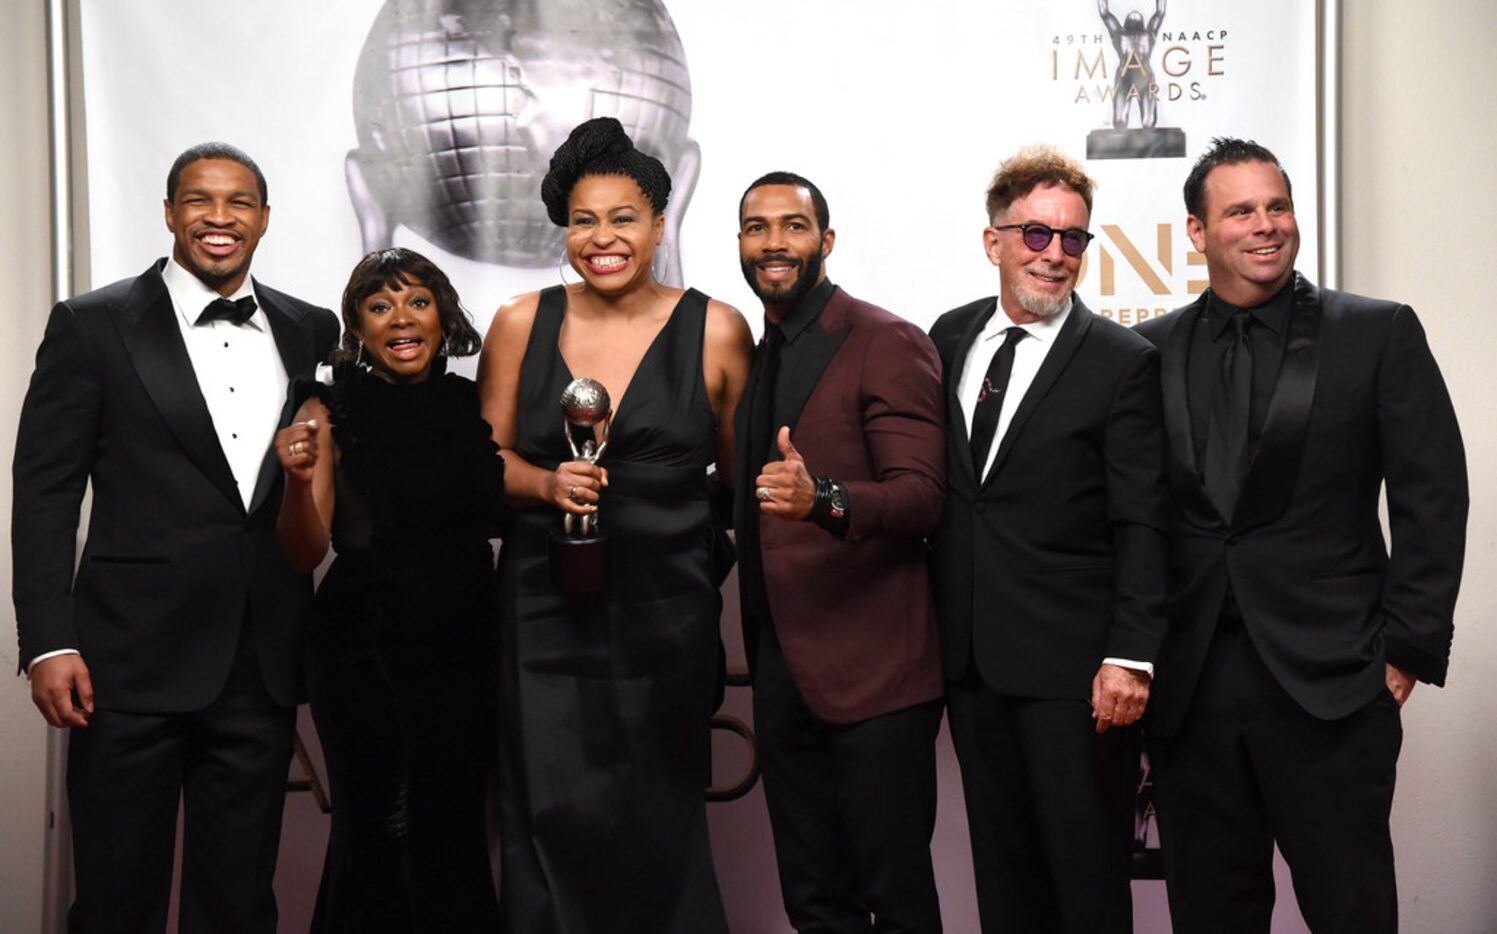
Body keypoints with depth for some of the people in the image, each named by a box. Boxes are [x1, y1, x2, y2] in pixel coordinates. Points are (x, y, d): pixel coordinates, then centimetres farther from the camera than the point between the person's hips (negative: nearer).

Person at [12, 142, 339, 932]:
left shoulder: (311, 331, 9)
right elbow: (45, 490, -3)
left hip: (264, 661, 3)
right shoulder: (92, 326, -1)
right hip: (134, 660, -3)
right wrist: (47, 642, -10)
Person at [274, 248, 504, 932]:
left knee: (455, 831, 6)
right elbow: (305, 554, -8)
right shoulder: (333, 411, -4)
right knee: (376, 833, 0)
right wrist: (299, 481, -26)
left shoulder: (471, 407, 5)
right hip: (365, 651, -3)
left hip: (465, 648, 3)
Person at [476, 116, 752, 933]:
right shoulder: (520, 325, 4)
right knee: (554, 820, 2)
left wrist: (708, 561, -2)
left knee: (657, 826, 7)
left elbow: (742, 472, 6)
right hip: (547, 611, 1)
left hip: (665, 615, -1)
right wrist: (547, 483, -11)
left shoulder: (714, 331, -1)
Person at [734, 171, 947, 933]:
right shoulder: (755, 357, 14)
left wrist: (822, 498, -36)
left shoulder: (887, 343, -10)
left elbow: (922, 496, -18)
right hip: (783, 671, 7)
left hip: (873, 669, -7)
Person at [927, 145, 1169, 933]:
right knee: (1003, 867, 15)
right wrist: (937, 627, 10)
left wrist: (1130, 657, -16)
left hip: (1073, 662, -5)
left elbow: (1141, 526, -9)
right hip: (971, 657, 5)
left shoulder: (1122, 362, -6)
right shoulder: (951, 337, 9)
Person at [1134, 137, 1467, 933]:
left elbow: (1432, 501, -2)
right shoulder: (1151, 351, 7)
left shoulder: (1379, 335, 1)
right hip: (1188, 683, 3)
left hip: (1329, 681, -2)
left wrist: (1407, 649, -6)